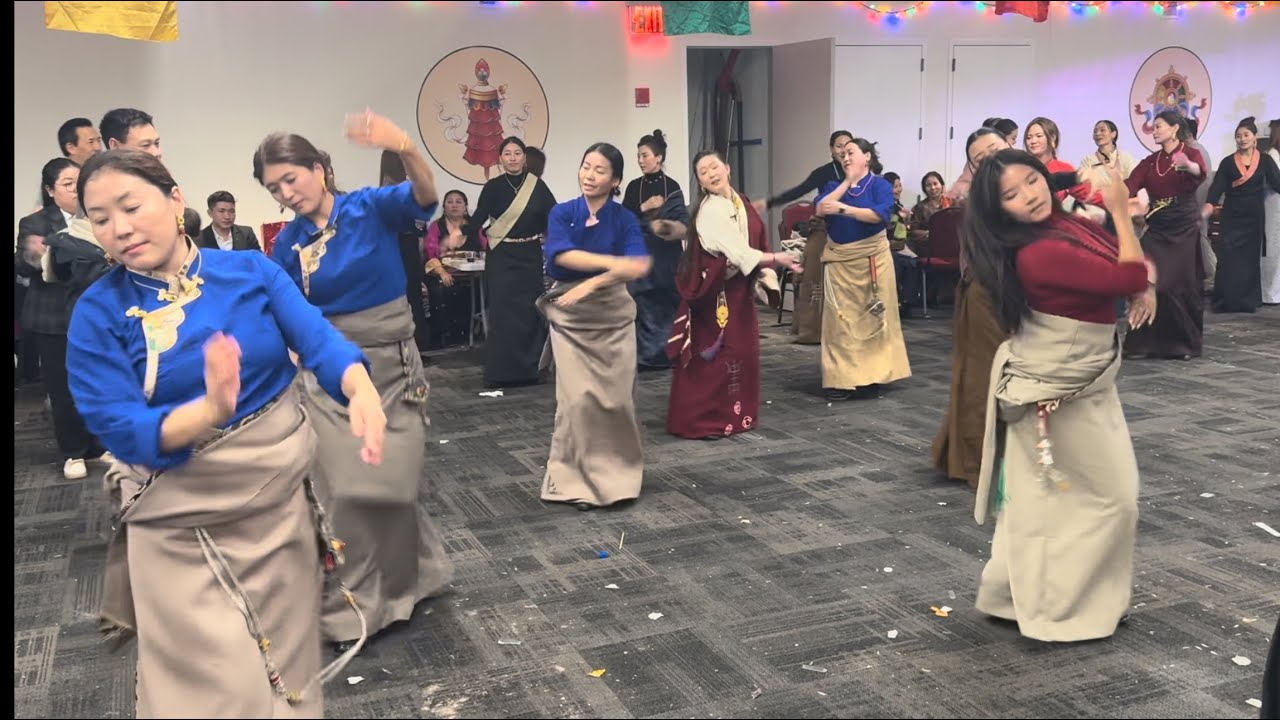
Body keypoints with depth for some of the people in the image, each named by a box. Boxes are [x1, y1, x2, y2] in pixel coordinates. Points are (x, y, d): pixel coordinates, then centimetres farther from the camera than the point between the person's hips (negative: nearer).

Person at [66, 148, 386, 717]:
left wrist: (361, 392, -40)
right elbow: (120, 430, -18)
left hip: (282, 493, 3)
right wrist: (211, 411, -38)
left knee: (286, 663, 18)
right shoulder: (99, 313, -10)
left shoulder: (251, 271, -5)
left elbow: (319, 340, -17)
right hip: (184, 519, -2)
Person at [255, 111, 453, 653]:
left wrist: (405, 149, -49)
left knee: (396, 483, 6)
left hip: (391, 362, -1)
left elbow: (424, 197, -29)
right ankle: (352, 605, 16)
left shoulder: (372, 208, -8)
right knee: (344, 492, 1)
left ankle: (405, 580, 32)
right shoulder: (287, 244, 0)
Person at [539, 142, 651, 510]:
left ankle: (617, 474, 20)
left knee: (617, 398, 3)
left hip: (613, 316, 1)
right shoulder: (562, 213, -1)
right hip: (570, 318, -1)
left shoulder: (624, 219, -2)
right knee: (577, 399, -5)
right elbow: (562, 255, -20)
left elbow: (639, 266, -17)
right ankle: (576, 479, 8)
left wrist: (590, 284, -27)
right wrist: (616, 262, -26)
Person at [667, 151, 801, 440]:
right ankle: (699, 421, 4)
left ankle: (735, 414, 27)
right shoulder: (711, 211, -19)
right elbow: (739, 253, -23)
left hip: (738, 288, 9)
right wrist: (777, 259, -20)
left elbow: (754, 243, 15)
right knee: (712, 354, -4)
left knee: (742, 350, 14)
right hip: (715, 291, -9)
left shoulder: (741, 202, 8)